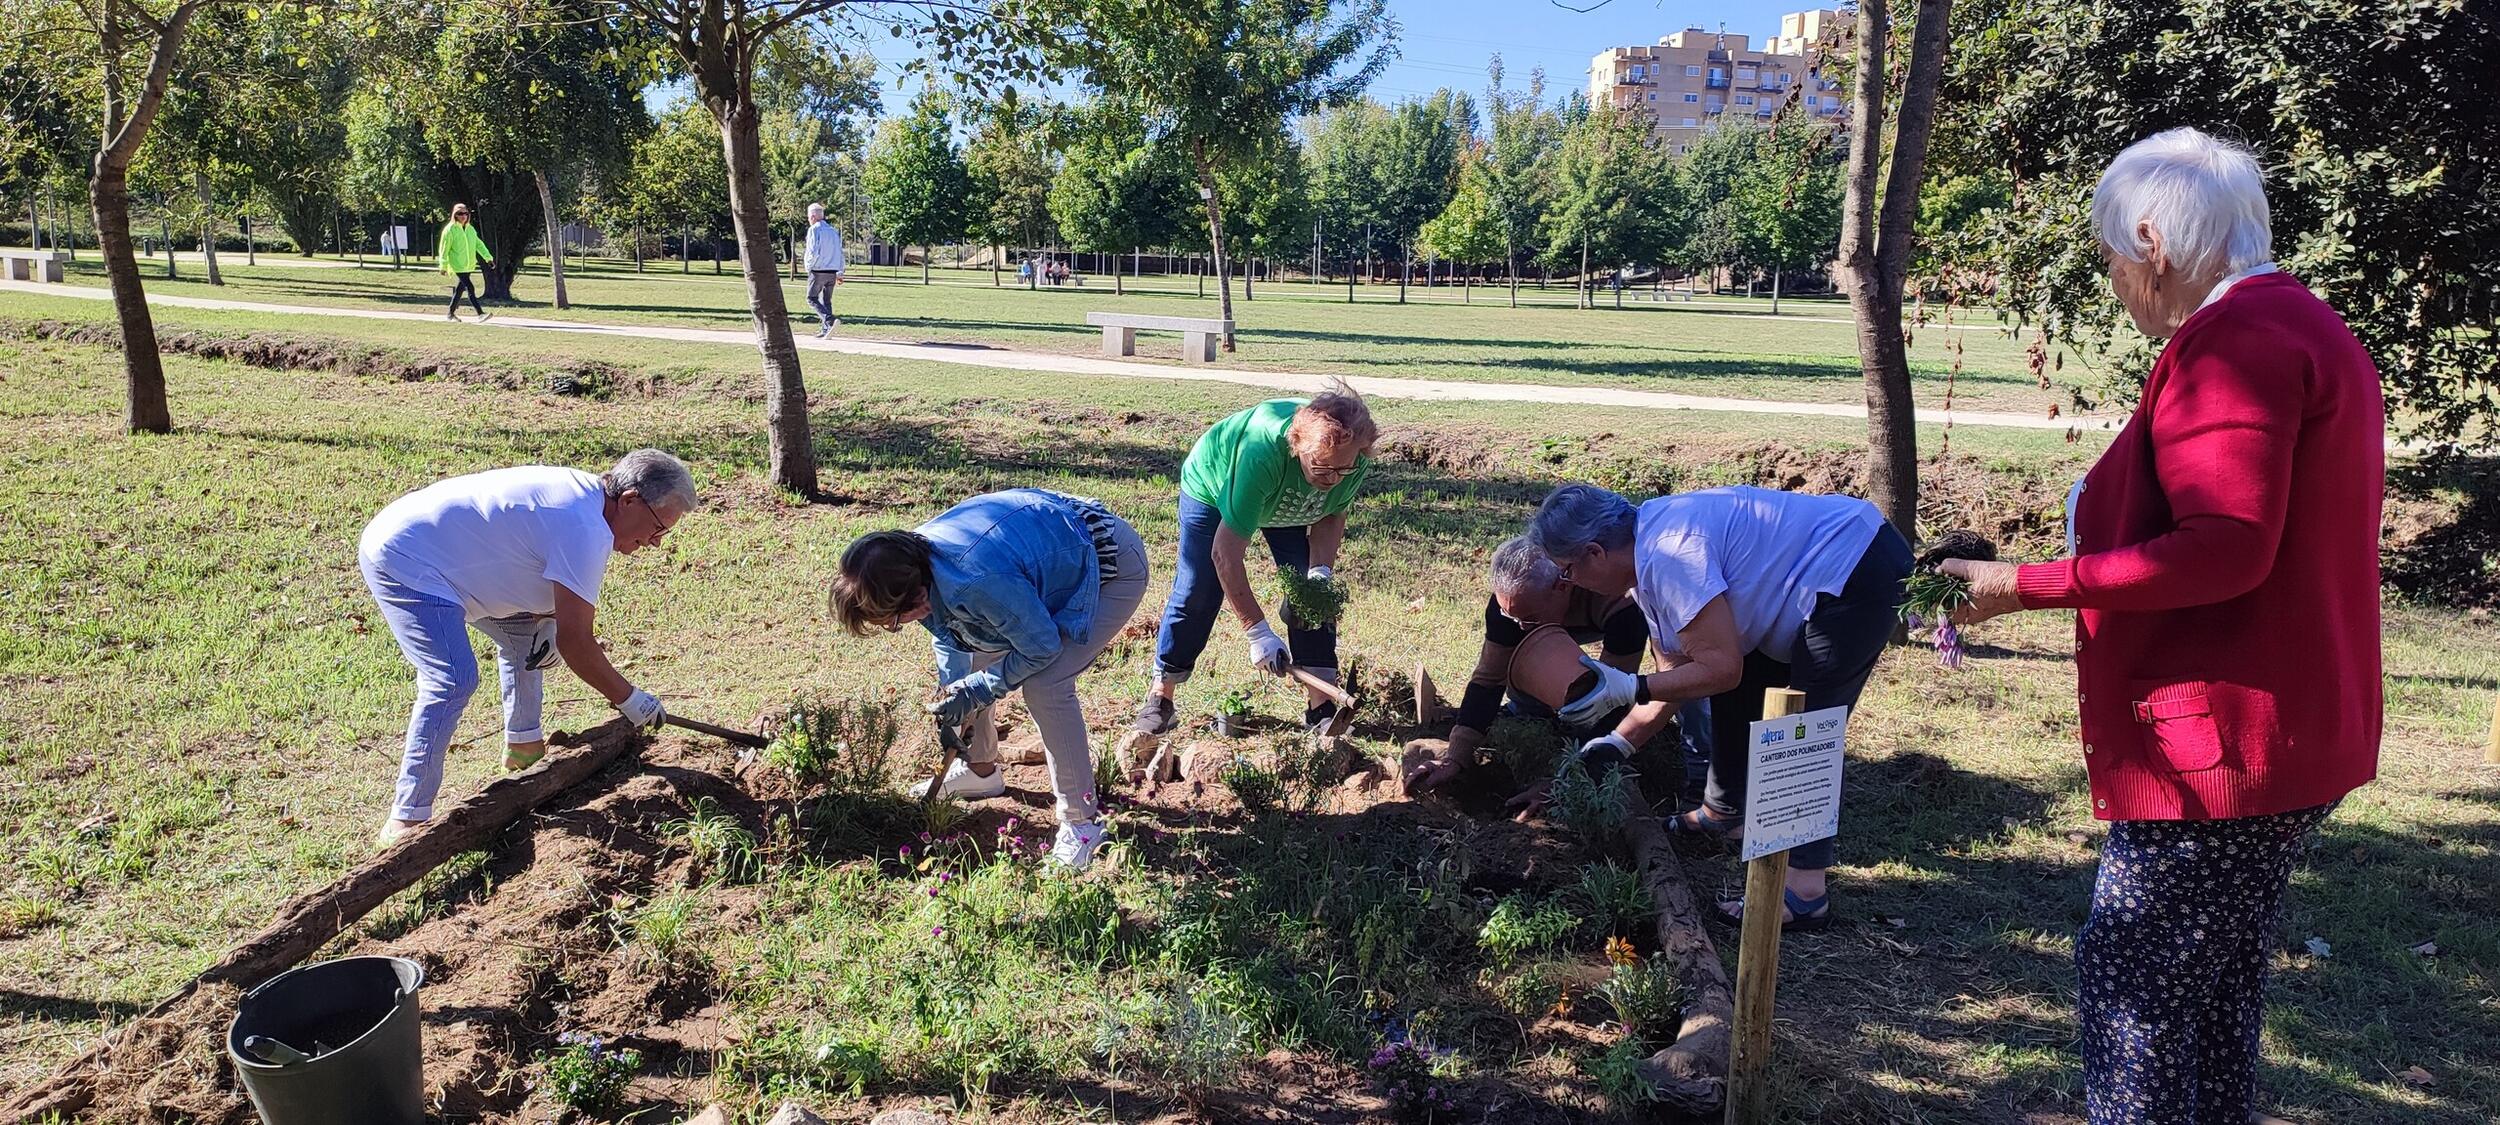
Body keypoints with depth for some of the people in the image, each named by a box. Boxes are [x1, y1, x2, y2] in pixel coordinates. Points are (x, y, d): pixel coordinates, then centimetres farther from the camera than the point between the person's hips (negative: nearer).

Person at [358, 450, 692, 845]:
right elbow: (574, 640, -22)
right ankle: (406, 820, -18)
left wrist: (552, 624, 0)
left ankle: (523, 746, 31)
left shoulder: (581, 491, 5)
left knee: (527, 631, 20)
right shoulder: (586, 529, -25)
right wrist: (628, 698, -12)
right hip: (402, 559, -11)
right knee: (452, 680, -20)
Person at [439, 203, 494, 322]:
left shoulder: (470, 229, 12)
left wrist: (488, 257, 2)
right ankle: (480, 314, -23)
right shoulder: (450, 229, -7)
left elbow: (478, 244, 13)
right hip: (457, 265, -7)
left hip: (469, 265, 7)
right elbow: (444, 248, -6)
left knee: (460, 288, 16)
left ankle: (451, 312, 30)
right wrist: (443, 266, -8)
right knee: (470, 287, -16)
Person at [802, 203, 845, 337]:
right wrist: (839, 273, 17)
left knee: (812, 299, 1)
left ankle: (830, 321, -20)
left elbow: (813, 251, -18)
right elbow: (840, 253, 14)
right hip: (832, 272, 6)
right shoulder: (834, 230, 13)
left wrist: (809, 266, -2)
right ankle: (825, 330, 10)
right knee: (826, 301, 12)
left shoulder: (814, 230, -9)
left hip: (818, 271, -6)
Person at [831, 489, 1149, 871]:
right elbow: (948, 635, 5)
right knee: (968, 661, 9)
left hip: (1114, 567, -9)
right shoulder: (915, 558, -14)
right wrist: (954, 705, 2)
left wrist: (974, 692, -17)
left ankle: (1082, 823, -9)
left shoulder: (980, 583, -41)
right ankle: (979, 770, 31)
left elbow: (1041, 648, -25)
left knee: (1045, 686, -21)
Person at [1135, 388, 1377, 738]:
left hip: (1287, 501, 4)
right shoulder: (1262, 451, -47)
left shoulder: (1355, 459, -32)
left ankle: (1321, 705, -1)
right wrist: (1258, 632, -39)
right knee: (1197, 594, -5)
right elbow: (1226, 553, -42)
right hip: (1212, 485, -4)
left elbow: (1332, 515, -10)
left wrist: (1321, 571, -28)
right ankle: (1160, 697, 10)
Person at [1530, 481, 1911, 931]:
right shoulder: (1647, 557, 7)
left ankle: (1805, 892, -8)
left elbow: (1719, 669, -23)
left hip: (1859, 570, -11)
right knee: (1738, 696, 16)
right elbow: (1676, 677, 11)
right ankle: (1723, 813, 33)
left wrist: (1630, 688, -17)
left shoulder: (1665, 555, -25)